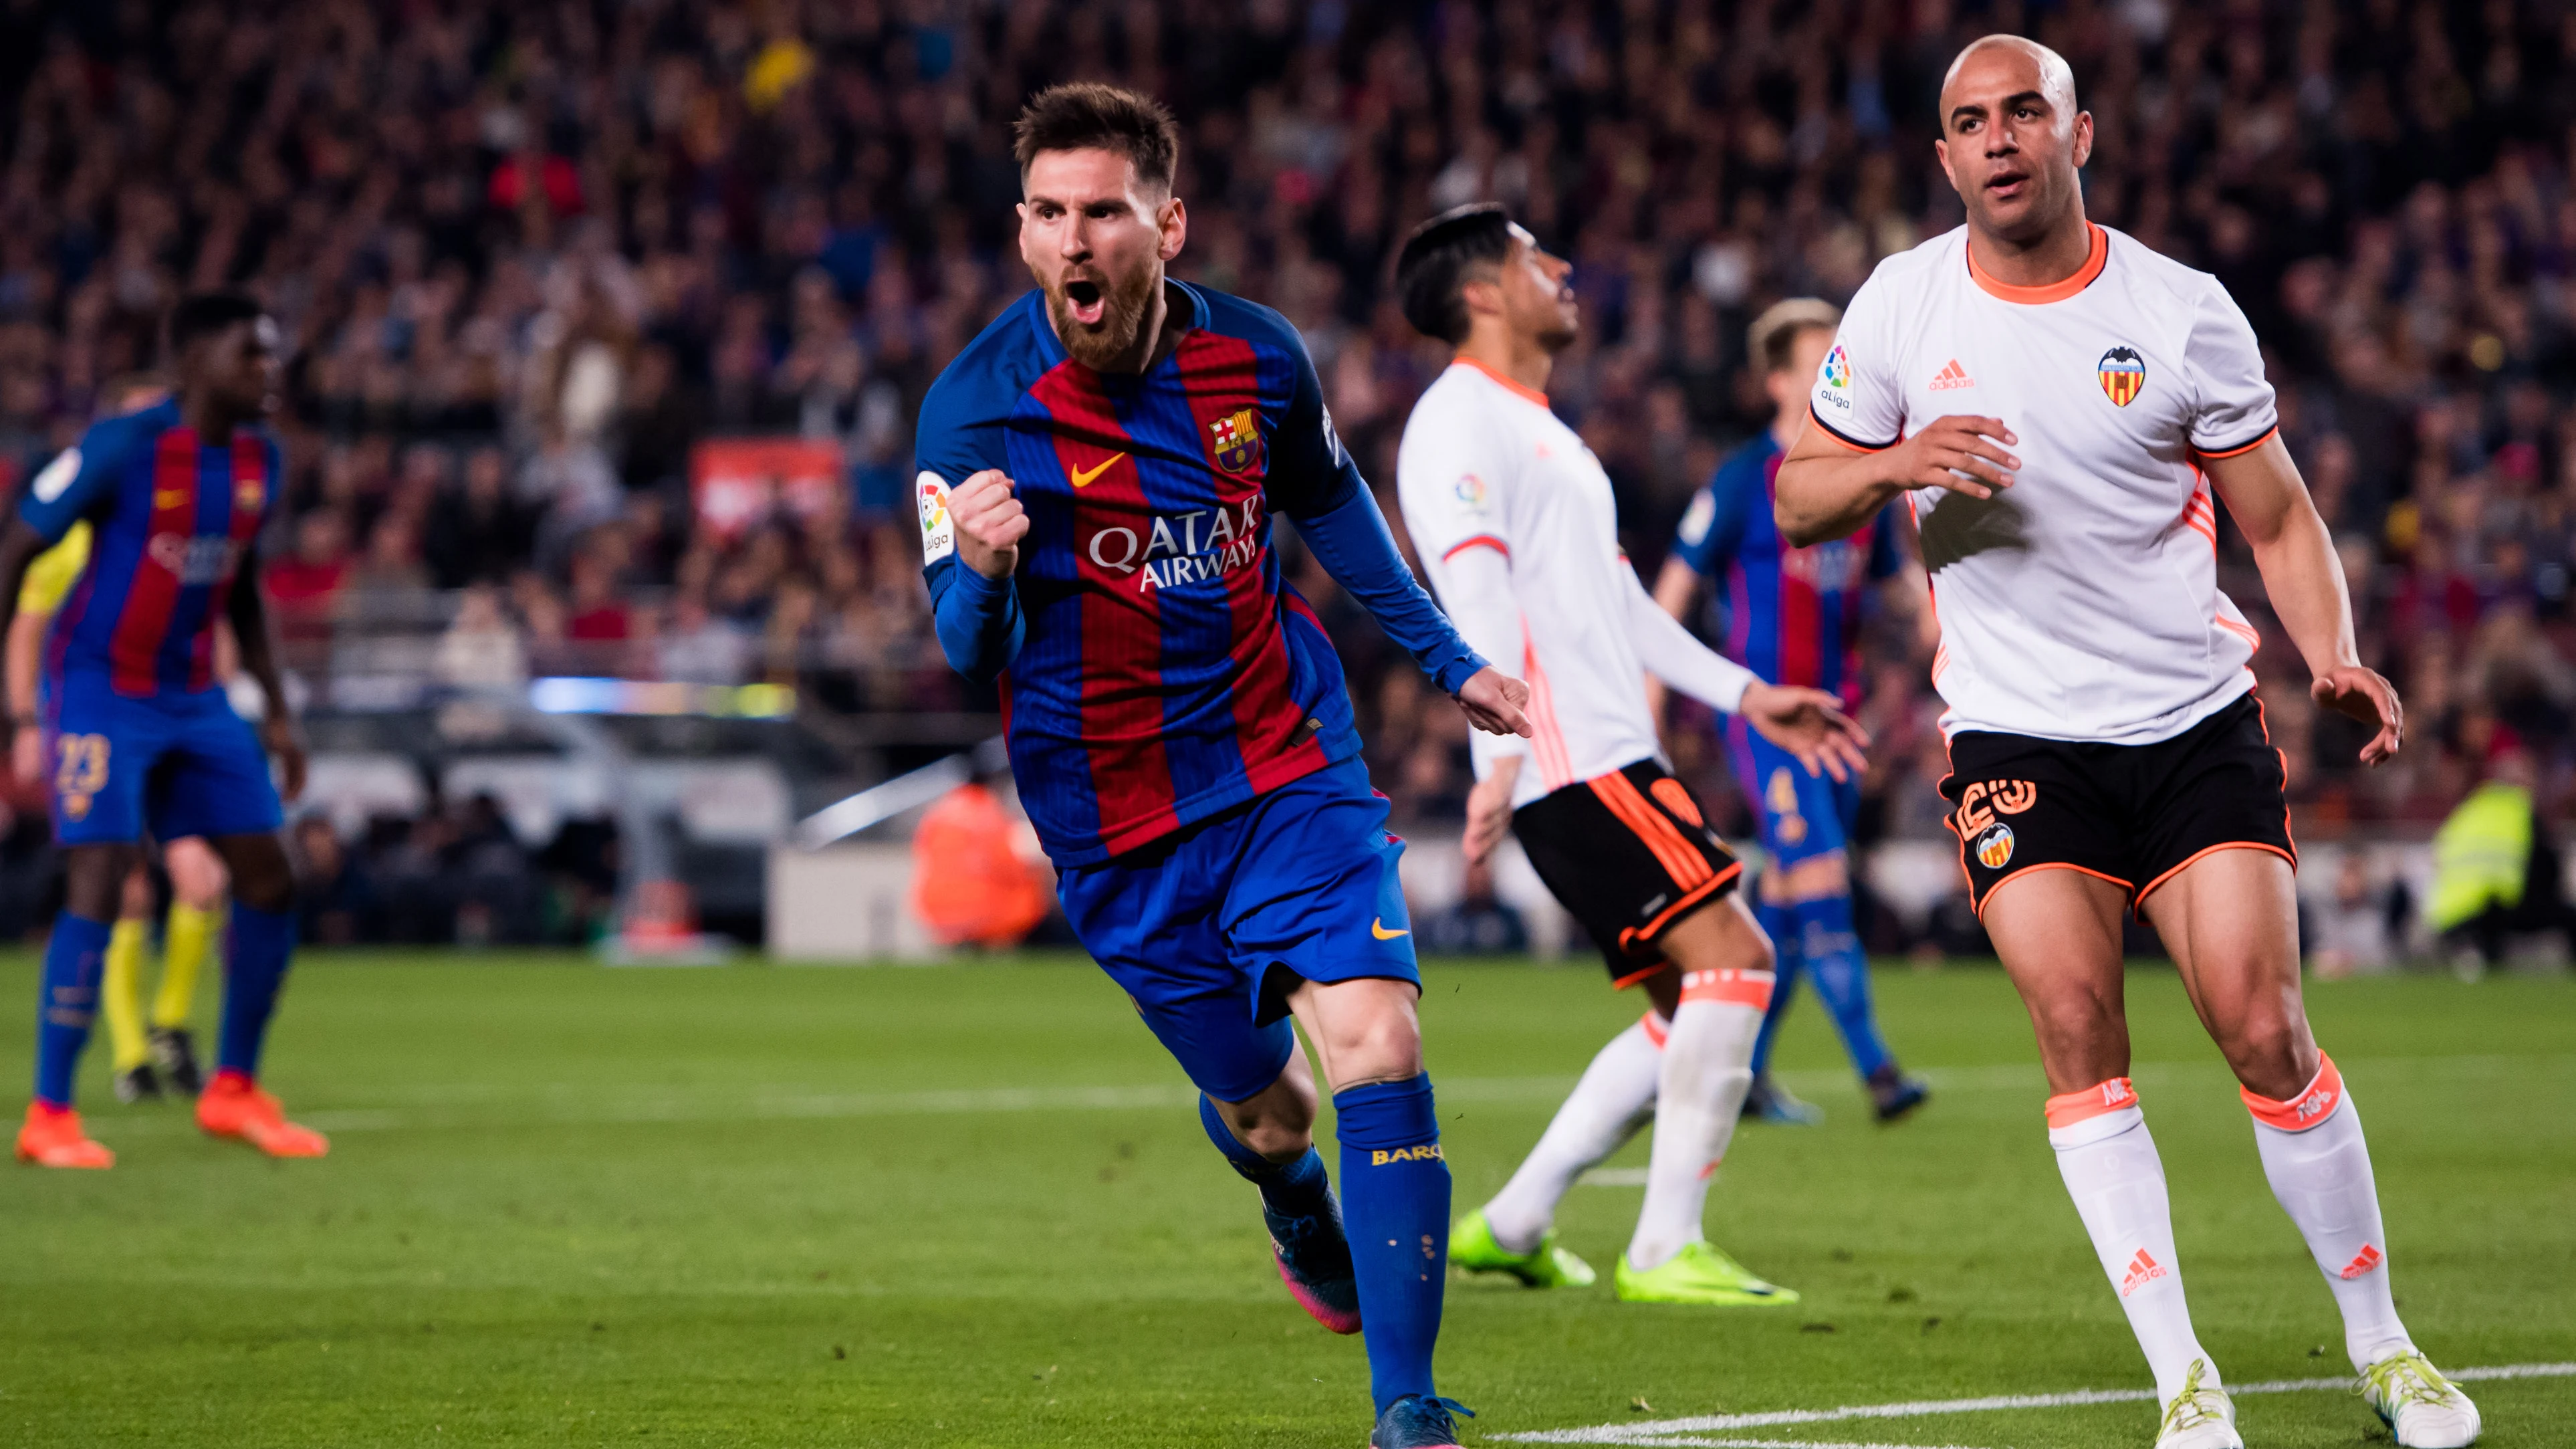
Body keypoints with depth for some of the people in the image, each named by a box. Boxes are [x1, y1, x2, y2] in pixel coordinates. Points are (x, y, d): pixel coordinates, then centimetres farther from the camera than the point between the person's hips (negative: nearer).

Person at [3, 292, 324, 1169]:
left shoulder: (260, 460, 4)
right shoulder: (123, 448, -17)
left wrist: (277, 711, 14)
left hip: (194, 698, 7)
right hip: (100, 691, -7)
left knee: (268, 880, 3)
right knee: (100, 886, -16)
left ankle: (234, 1090, 18)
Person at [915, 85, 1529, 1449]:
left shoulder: (1254, 357, -7)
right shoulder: (975, 406, -16)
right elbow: (967, 660, -16)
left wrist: (1445, 657, 24)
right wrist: (981, 572, -39)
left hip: (1291, 764, 1)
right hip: (1115, 820, -1)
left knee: (1375, 1046, -17)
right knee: (1261, 1105, 11)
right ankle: (1299, 1217, 50)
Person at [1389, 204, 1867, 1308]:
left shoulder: (1543, 432, 26)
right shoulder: (1460, 421, -7)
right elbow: (1476, 597, -20)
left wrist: (1746, 696, 27)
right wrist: (1502, 751, -30)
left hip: (1612, 760, 10)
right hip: (1570, 764, -10)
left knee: (1694, 1005, 9)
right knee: (1733, 959, -16)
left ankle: (1510, 1227, 13)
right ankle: (1666, 1252, -15)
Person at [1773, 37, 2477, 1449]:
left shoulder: (2183, 313, -3)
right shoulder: (1900, 305, 1)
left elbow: (2277, 514, 5)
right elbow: (1798, 496, 7)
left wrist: (2333, 657, -12)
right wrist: (1897, 466, -15)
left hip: (2196, 722, -1)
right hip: (2017, 734, 1)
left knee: (2262, 1027, -8)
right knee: (2075, 1027, -14)